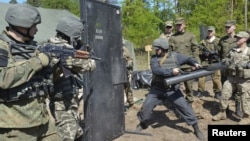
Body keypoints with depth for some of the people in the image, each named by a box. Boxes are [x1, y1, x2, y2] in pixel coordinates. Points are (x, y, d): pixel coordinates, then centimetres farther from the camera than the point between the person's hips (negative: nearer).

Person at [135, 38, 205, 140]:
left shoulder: (175, 56, -6)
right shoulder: (154, 58, -8)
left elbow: (187, 59, 10)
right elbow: (156, 70, -26)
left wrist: (194, 63, -10)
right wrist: (171, 71, -33)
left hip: (172, 89, -1)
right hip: (157, 89, 1)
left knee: (184, 107, -2)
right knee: (147, 105, 1)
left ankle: (196, 129, 13)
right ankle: (143, 123, 29)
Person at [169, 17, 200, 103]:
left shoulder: (191, 36, 5)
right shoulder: (172, 37, 7)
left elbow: (195, 50, 2)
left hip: (188, 64, -1)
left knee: (188, 83, 8)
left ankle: (189, 99, 23)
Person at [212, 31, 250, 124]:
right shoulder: (232, 50, 12)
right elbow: (225, 60, 16)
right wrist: (226, 62, -5)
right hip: (231, 77, 5)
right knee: (224, 95, 6)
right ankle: (222, 113, 21)